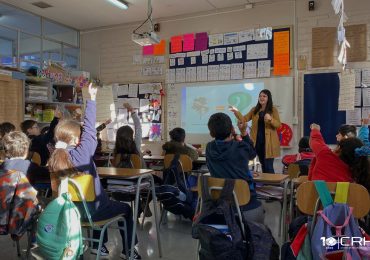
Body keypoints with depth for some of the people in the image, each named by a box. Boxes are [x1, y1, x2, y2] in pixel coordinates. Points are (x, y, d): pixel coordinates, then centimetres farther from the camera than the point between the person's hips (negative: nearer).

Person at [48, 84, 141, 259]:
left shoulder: (55, 158, -7)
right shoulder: (81, 154, -26)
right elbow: (89, 129, -20)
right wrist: (92, 98, -15)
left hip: (71, 210, 7)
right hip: (93, 210, -7)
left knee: (105, 202, 36)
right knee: (126, 209, 19)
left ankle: (98, 245, 39)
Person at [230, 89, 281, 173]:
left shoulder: (273, 110, 0)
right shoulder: (255, 110, 9)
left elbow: (278, 125, -6)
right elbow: (244, 119, -1)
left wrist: (270, 119, -25)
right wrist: (236, 112, -17)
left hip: (268, 142, -4)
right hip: (257, 141, 4)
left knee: (268, 166, -6)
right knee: (263, 165, 14)